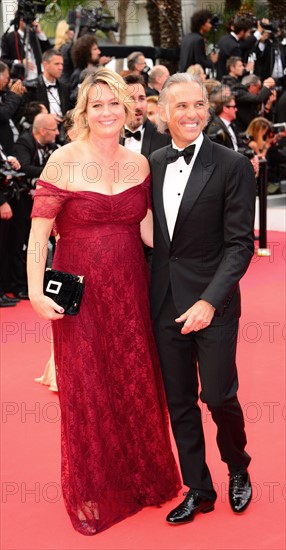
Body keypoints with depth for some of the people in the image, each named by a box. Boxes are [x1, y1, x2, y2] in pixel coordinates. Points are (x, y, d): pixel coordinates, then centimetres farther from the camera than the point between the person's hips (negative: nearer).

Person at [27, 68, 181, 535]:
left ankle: (141, 475, 34)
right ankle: (90, 491, 26)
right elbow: (39, 232, -11)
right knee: (87, 388, 7)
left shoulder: (139, 164, 4)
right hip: (80, 291, -3)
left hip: (130, 287, 4)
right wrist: (36, 291, -19)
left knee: (137, 382, 11)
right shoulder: (63, 162, -9)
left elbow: (146, 228, 6)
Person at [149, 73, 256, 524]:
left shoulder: (233, 166, -9)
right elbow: (152, 233, 11)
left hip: (212, 302, -4)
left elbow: (240, 244, -12)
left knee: (218, 396, 0)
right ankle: (199, 490, 27)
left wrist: (209, 301, -21)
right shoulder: (154, 163, 5)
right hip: (165, 301, 5)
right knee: (179, 401, 11)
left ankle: (238, 470, 30)